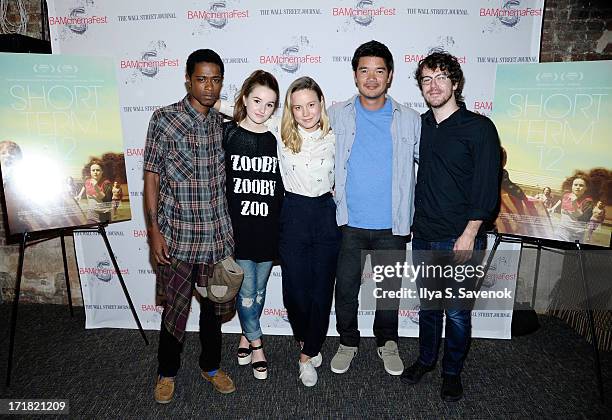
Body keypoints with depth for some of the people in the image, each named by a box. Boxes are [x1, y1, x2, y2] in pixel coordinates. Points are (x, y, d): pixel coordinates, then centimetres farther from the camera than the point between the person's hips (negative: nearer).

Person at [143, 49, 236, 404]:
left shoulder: (223, 122, 6)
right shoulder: (164, 119, -7)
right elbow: (152, 177, -6)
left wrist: (231, 226, 12)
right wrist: (154, 230, -10)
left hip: (218, 233, 4)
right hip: (177, 234, -3)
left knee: (214, 302, 15)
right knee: (176, 305, 9)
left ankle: (211, 365, 36)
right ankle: (167, 371, 33)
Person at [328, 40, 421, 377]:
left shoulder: (410, 120, -1)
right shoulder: (337, 115, -1)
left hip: (392, 226, 0)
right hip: (350, 223, 0)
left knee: (389, 289, 15)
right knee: (346, 288, 10)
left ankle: (387, 343, 38)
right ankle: (348, 342, 34)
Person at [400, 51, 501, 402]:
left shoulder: (479, 127, -8)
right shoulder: (419, 126, 7)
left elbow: (486, 187, -11)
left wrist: (469, 235, -15)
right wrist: (412, 221, 9)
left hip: (459, 240, -4)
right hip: (424, 235, 5)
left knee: (457, 310, 7)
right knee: (428, 302, 17)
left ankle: (452, 372, 29)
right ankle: (426, 359, 38)